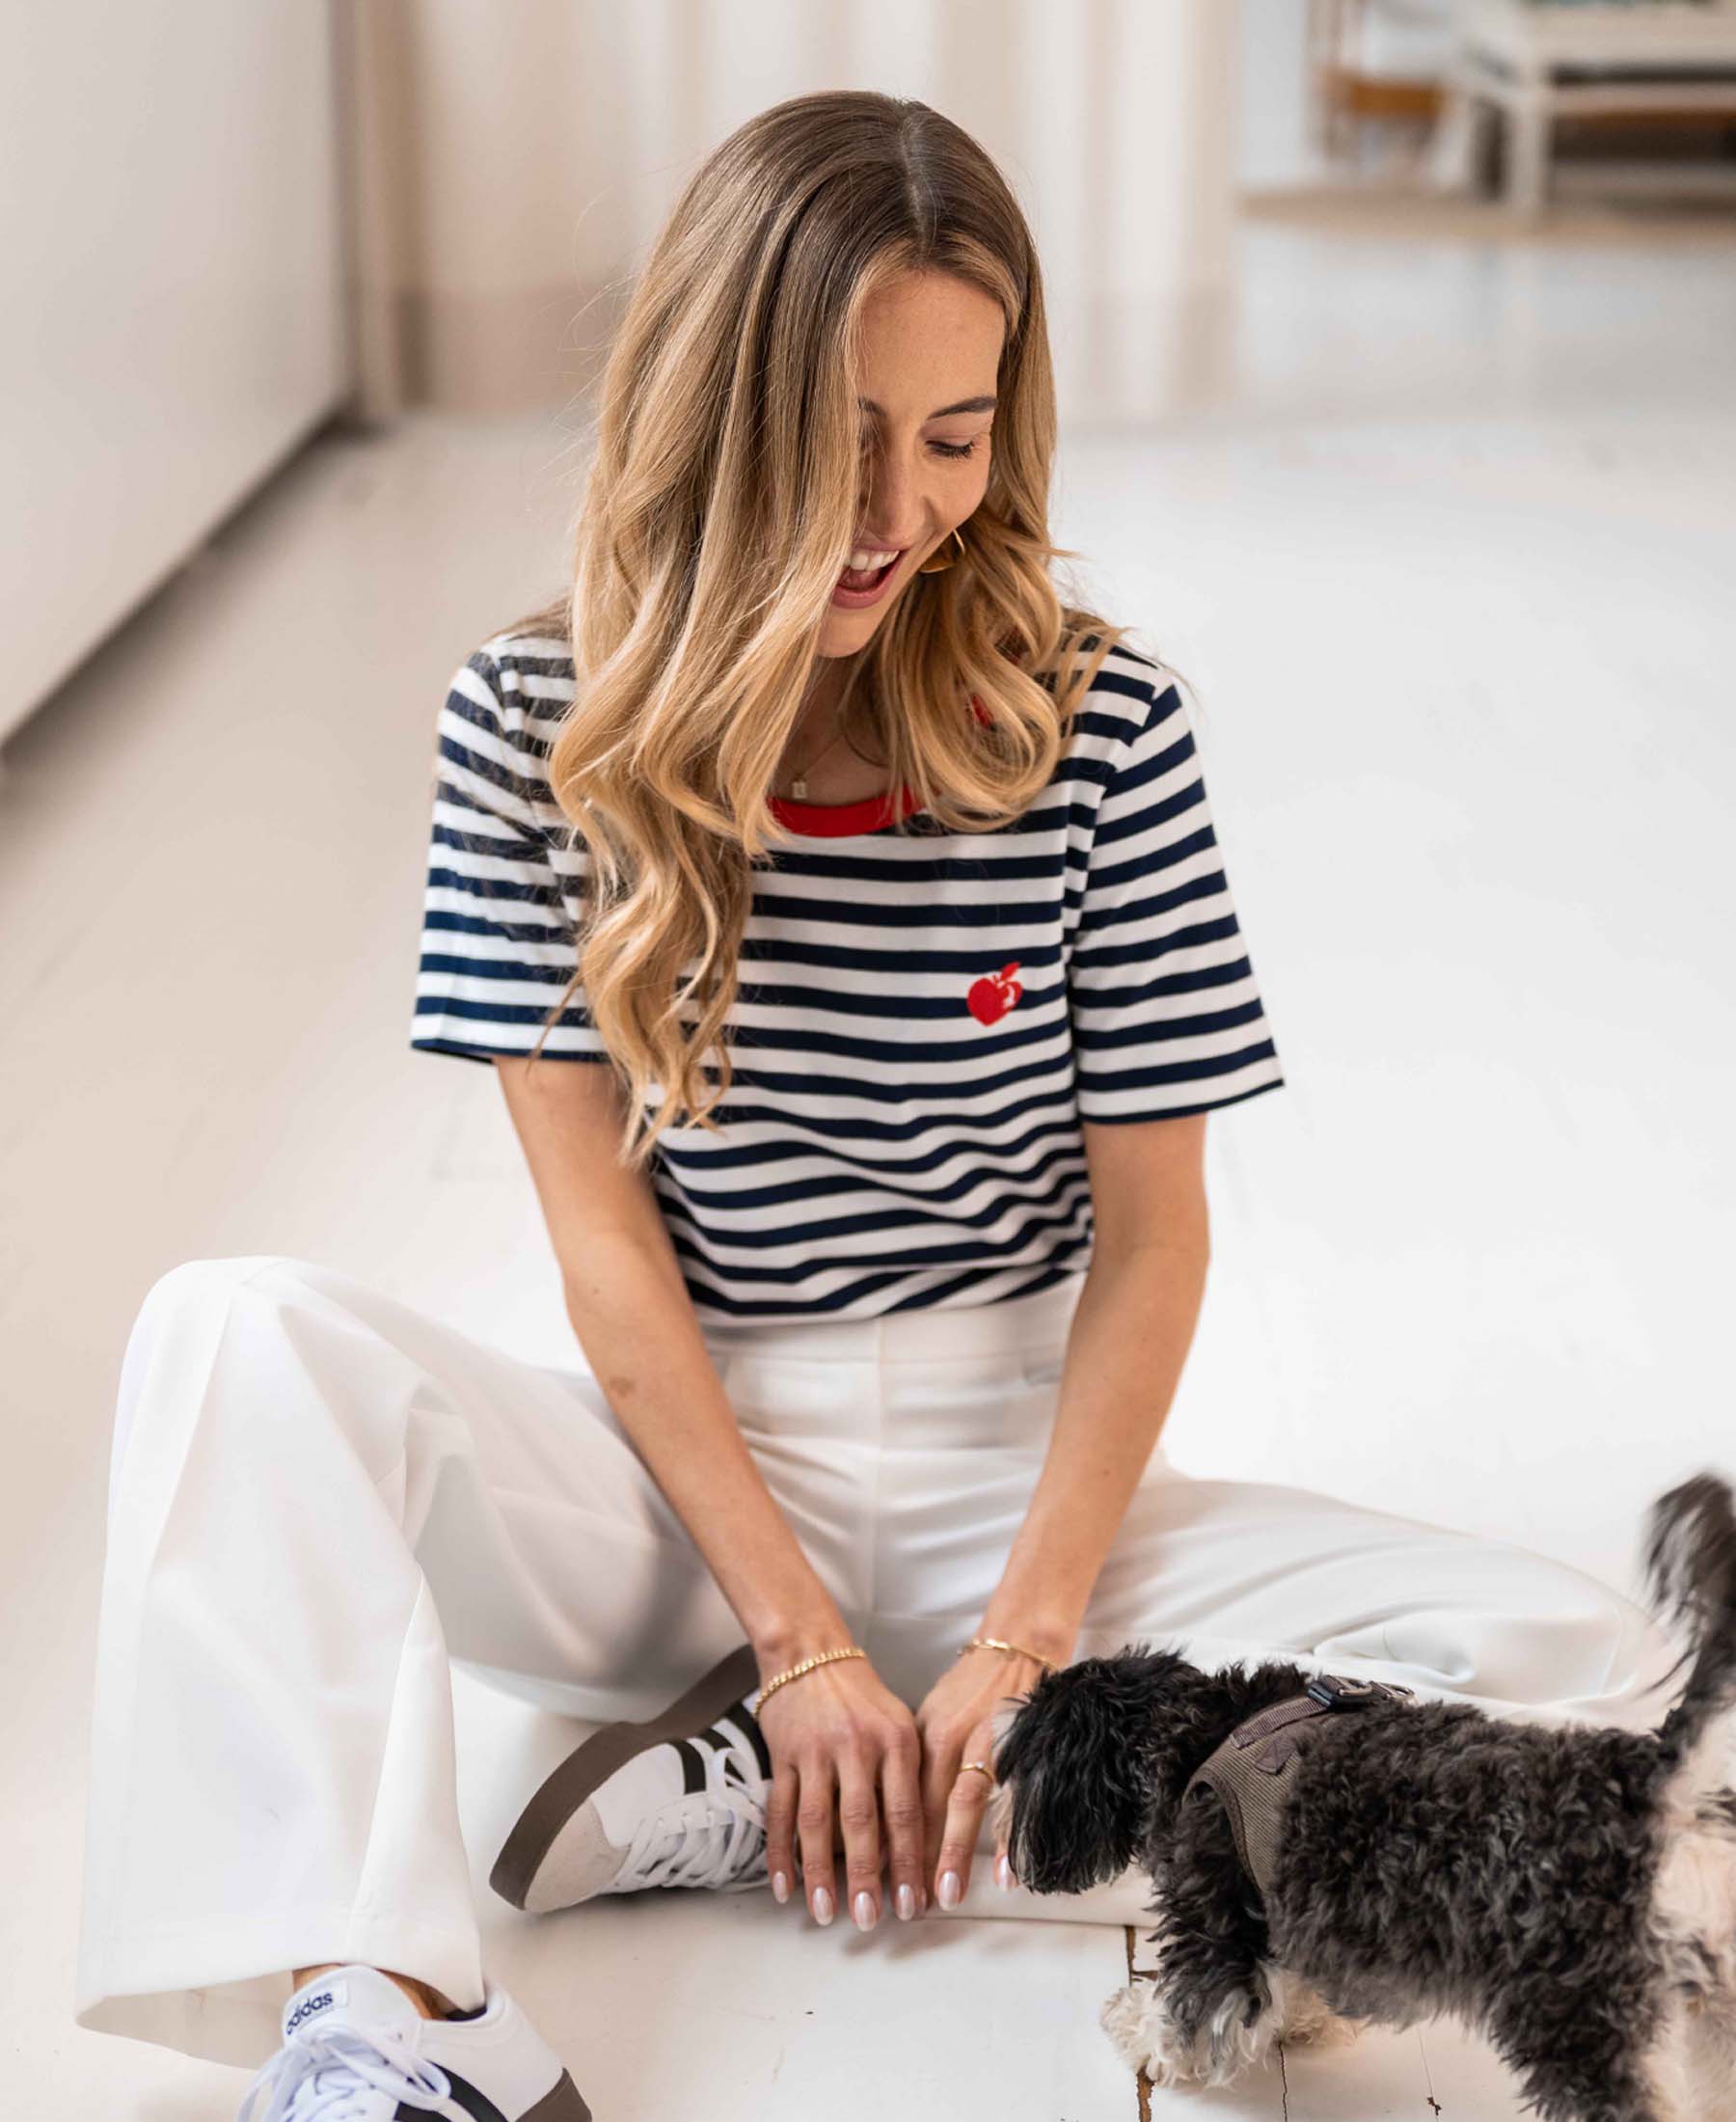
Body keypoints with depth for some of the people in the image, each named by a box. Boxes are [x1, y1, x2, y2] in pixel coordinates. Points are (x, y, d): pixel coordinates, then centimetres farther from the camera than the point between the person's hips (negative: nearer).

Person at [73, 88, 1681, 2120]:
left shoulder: (1100, 728, -8)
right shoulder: (538, 725, -7)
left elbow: (1150, 1229, -5)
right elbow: (600, 1230, -8)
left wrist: (1025, 1637, -15)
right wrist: (799, 1634, -15)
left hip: (1003, 1468, 1)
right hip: (681, 1471, 0)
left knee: (1586, 1662, -21)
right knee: (235, 1332, -25)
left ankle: (734, 1804, -21)